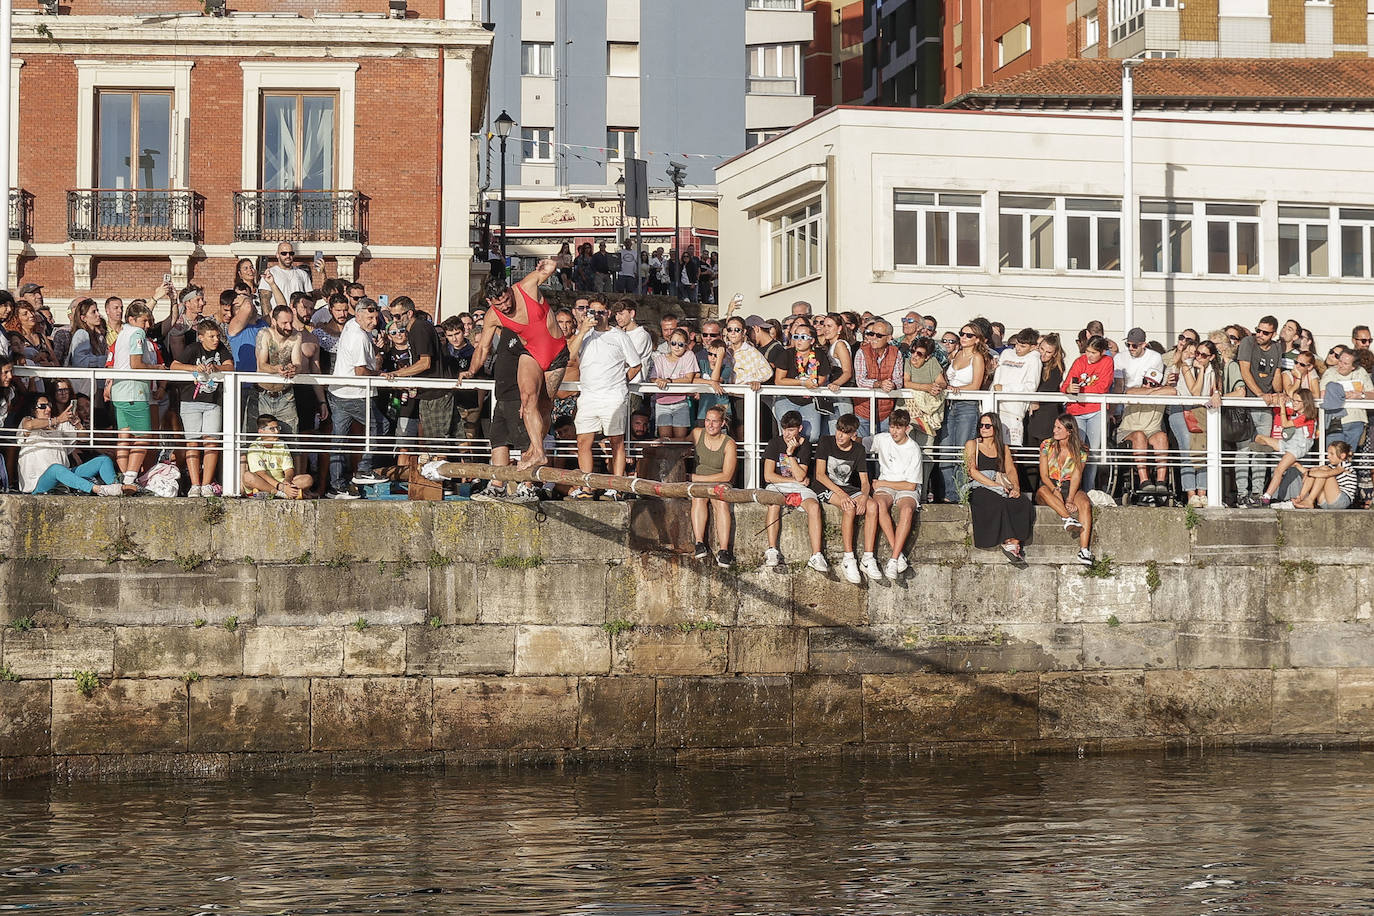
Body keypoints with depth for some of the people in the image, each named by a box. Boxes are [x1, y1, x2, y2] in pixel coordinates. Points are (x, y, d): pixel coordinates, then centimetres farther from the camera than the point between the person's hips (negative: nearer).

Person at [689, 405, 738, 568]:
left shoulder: (728, 444, -4)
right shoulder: (697, 434, 5)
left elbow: (726, 476, -9)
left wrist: (697, 478, -13)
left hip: (720, 485, -2)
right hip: (697, 483, 2)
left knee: (721, 502, -34)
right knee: (699, 497, -34)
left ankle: (723, 550, -42)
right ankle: (699, 545, -40)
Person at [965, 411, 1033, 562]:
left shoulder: (1003, 448, 22)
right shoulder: (972, 444, 10)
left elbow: (1011, 470, 9)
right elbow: (972, 471, -3)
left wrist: (1016, 487, -13)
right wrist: (995, 485, -15)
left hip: (1001, 486, 3)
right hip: (979, 487, -3)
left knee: (1022, 503, -29)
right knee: (998, 503, -37)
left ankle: (1014, 542, -33)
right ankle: (1009, 542, -30)